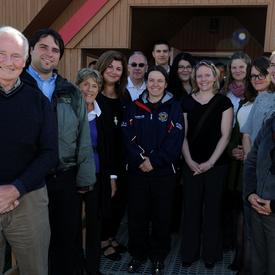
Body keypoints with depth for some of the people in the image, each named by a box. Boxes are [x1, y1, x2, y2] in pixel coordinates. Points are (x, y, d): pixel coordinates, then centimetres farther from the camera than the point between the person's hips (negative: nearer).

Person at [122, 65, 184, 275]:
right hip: (137, 171, 2)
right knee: (137, 214, 8)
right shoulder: (135, 107, 7)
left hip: (164, 172, -1)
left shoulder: (174, 107, 0)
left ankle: (159, 256, 27)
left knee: (162, 216, 9)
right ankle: (138, 253, 27)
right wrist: (141, 160, -16)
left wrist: (154, 161, -16)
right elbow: (127, 137, -2)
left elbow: (175, 141, -9)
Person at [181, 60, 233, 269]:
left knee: (212, 209, 8)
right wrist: (190, 161, -7)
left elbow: (225, 135, -5)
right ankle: (190, 251, 24)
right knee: (191, 208, 7)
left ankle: (211, 253, 25)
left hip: (216, 164, -2)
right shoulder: (187, 102, 4)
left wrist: (210, 162, -11)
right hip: (191, 165, 2)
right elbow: (183, 135, 4)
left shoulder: (223, 102, -2)